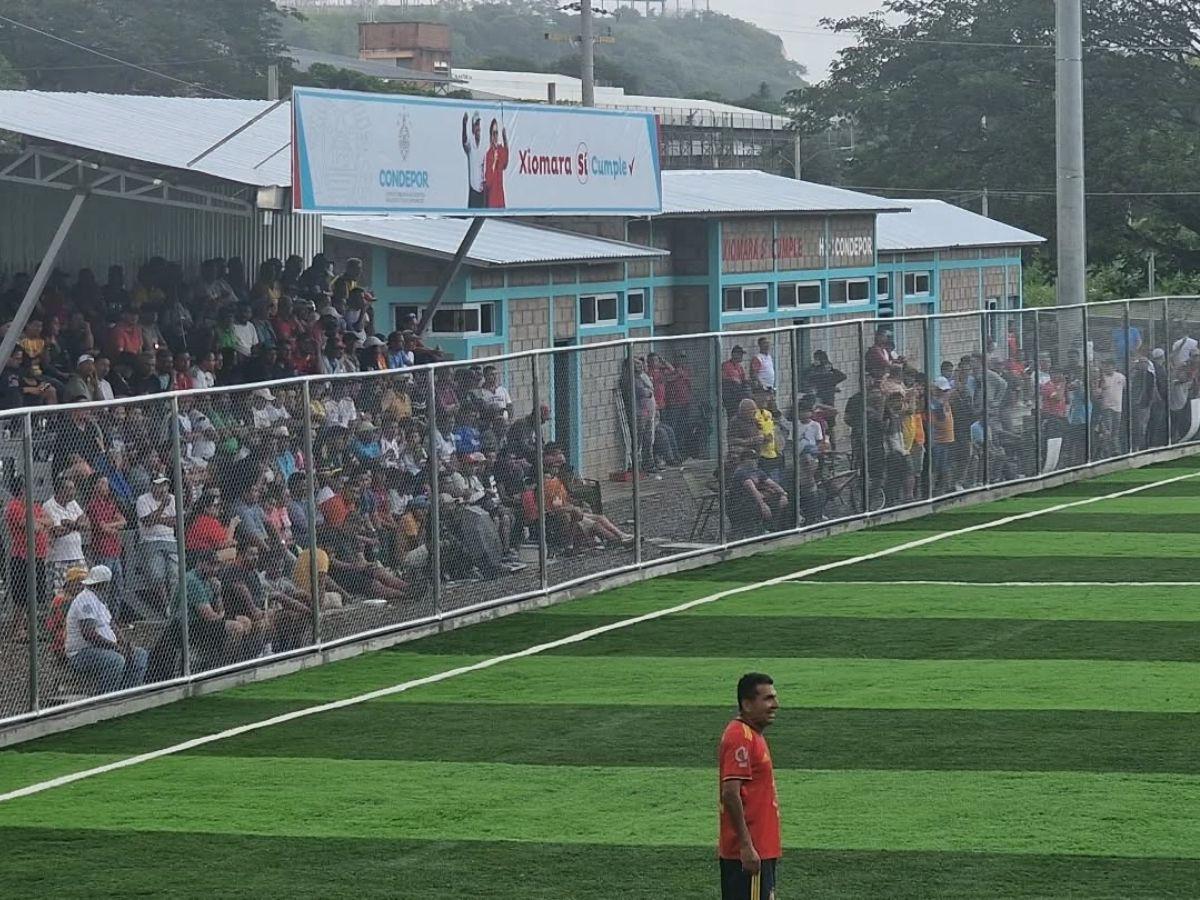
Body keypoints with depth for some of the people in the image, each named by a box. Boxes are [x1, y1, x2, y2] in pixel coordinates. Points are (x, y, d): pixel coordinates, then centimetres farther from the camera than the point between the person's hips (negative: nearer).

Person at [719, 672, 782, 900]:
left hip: (761, 849, 10)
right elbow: (730, 794, -23)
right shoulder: (740, 738, -16)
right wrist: (747, 846, -24)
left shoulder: (752, 735, 15)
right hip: (750, 852, -10)